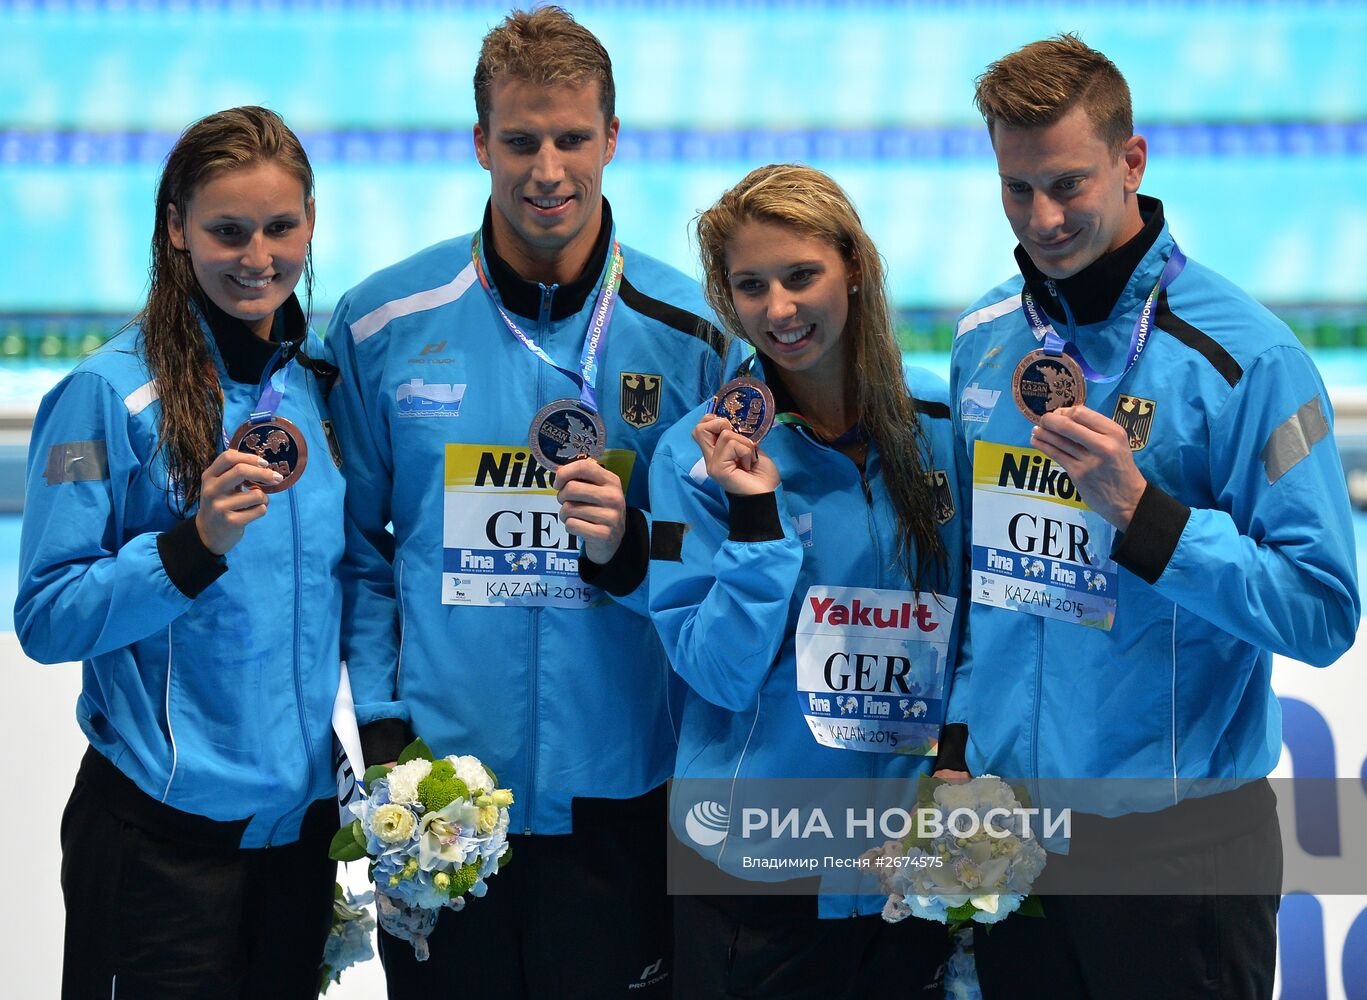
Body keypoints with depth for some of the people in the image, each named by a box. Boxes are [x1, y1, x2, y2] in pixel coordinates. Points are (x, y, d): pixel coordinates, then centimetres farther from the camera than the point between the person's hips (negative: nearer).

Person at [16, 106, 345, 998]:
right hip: (164, 833, -5)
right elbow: (47, 617, -13)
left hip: (301, 816, 5)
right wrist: (195, 541, -25)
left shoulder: (329, 382, 6)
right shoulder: (111, 393, -10)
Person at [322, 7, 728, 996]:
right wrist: (382, 720, 0)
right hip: (437, 786, 0)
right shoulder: (383, 323, 1)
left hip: (616, 791, 0)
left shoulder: (688, 331, 0)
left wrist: (632, 546, -15)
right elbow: (355, 540, 8)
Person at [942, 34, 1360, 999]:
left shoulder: (1245, 357, -14)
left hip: (1180, 845, -5)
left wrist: (1137, 508, -25)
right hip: (1006, 828, 5)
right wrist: (958, 747, 9)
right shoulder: (983, 341, 6)